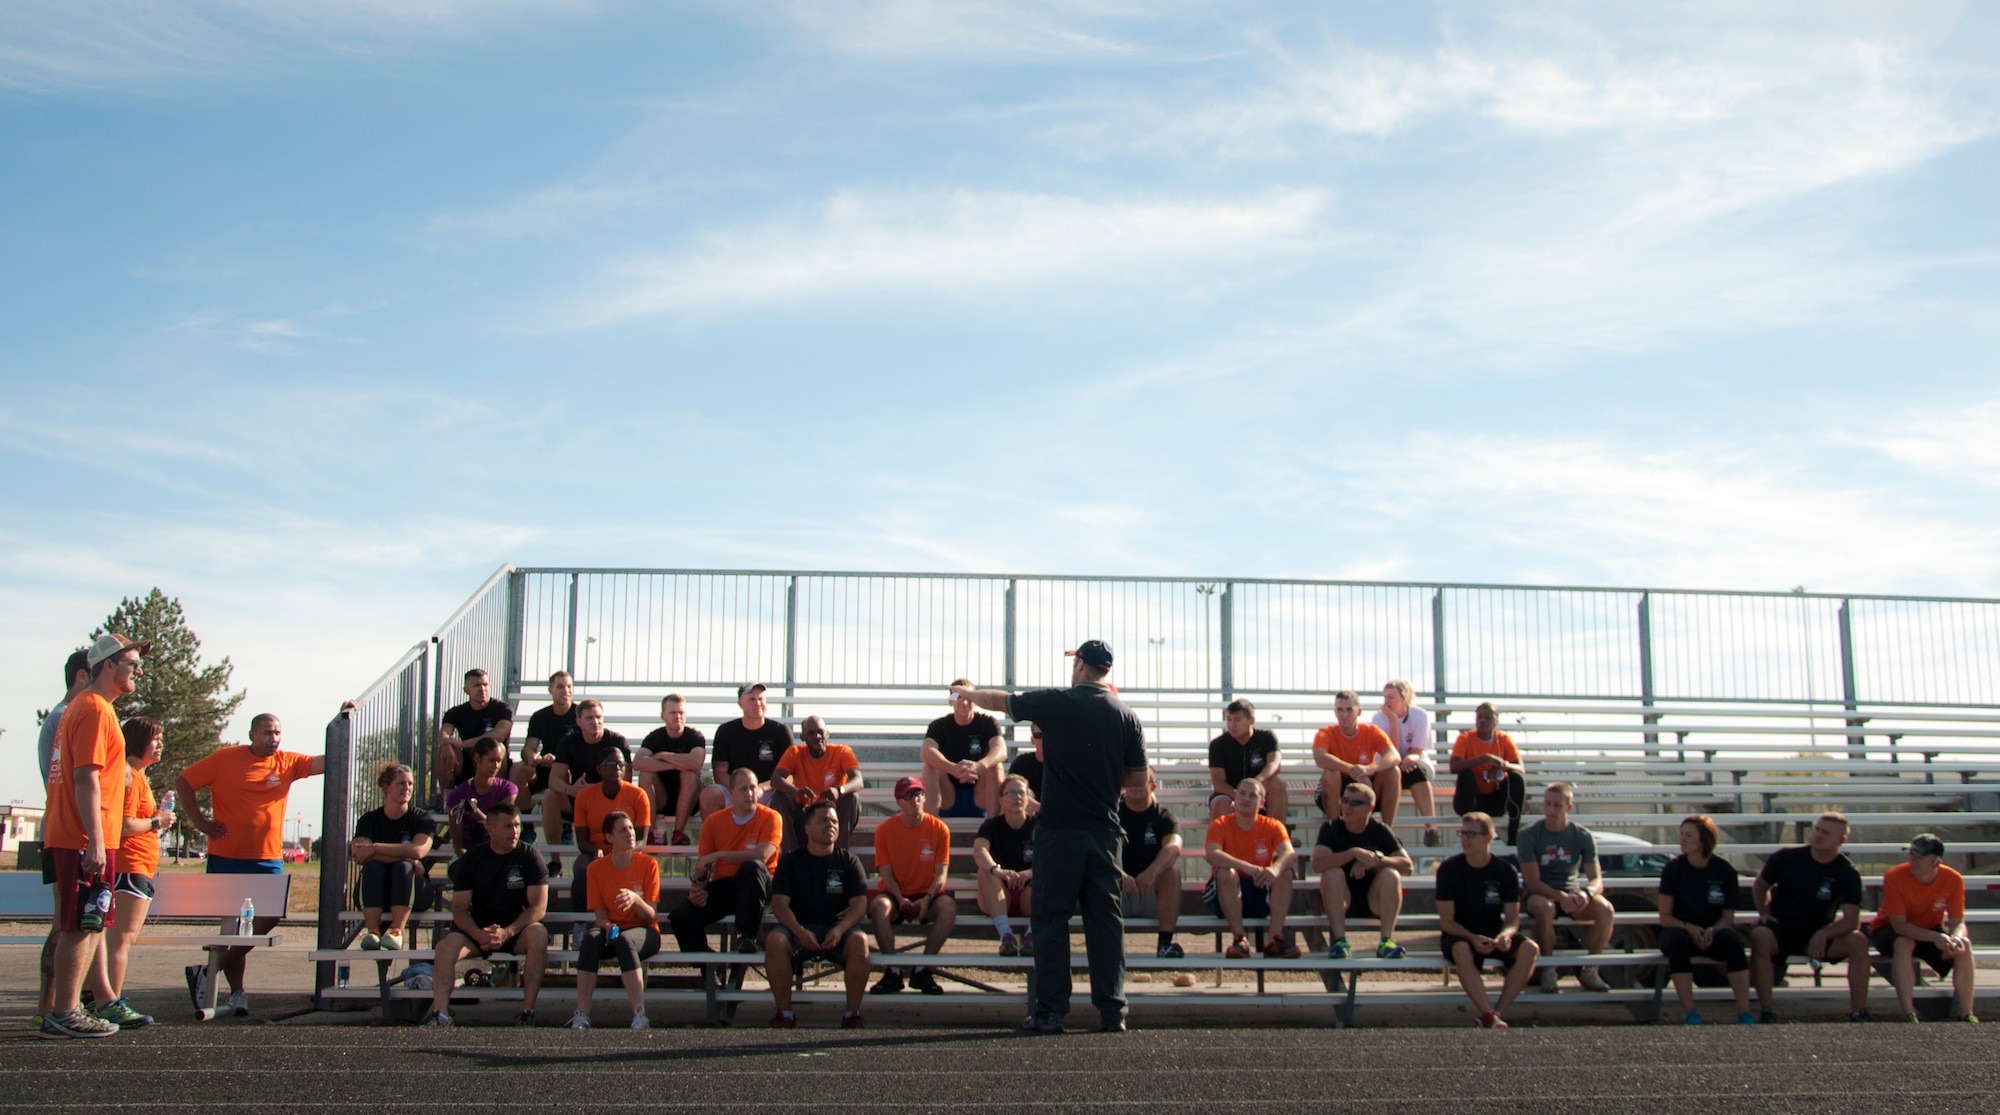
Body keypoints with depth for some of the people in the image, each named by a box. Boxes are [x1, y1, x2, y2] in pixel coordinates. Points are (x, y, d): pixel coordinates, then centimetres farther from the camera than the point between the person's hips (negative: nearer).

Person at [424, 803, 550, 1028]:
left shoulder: (530, 857, -4)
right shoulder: (471, 860, 2)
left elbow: (538, 907, -11)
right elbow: (460, 908, -3)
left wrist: (506, 933, -27)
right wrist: (479, 935, -25)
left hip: (517, 930, -2)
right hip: (479, 929, 2)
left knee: (538, 934, -33)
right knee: (448, 944, -27)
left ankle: (527, 1012, -30)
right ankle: (440, 1014, -31)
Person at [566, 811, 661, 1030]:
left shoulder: (648, 864, -4)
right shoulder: (596, 868, 1)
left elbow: (650, 917, -8)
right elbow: (600, 915, 0)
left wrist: (636, 899, -28)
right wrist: (608, 926, -23)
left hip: (643, 932, -2)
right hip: (611, 929, 2)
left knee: (624, 940, -37)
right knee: (591, 938, -34)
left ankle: (640, 1015, -41)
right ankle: (581, 1014, -36)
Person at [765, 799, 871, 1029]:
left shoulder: (848, 861, 8)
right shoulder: (790, 861, 7)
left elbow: (859, 903, -2)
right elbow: (779, 903, -4)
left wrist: (839, 930, -22)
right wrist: (799, 931, -23)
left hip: (839, 926, 0)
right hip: (799, 927, 0)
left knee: (859, 941, -32)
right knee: (774, 941, -31)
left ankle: (853, 1013, -20)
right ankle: (784, 1012, -20)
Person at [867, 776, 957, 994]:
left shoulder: (939, 829, -3)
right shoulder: (884, 829, -3)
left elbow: (941, 872, -5)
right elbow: (885, 873, -4)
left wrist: (927, 899, -22)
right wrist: (901, 899, -21)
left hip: (927, 895, 0)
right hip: (895, 894, 0)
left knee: (949, 906, -32)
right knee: (879, 905, -34)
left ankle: (922, 969, -17)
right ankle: (893, 971, -20)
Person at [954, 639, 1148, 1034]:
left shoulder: (1057, 703, -5)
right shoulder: (1126, 716, 3)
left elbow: (999, 701, 10)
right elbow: (1139, 777, 7)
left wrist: (967, 693, 29)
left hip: (1059, 829, -3)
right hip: (1105, 831, 3)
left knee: (1051, 919, 2)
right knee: (1106, 919, 6)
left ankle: (1049, 1012, 2)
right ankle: (1112, 1011, 6)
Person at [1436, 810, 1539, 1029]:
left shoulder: (1505, 870, -2)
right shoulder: (1449, 869, -7)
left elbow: (1513, 918, 0)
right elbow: (1446, 920, -9)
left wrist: (1505, 935, -24)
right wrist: (1472, 938, -27)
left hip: (1494, 931, 3)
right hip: (1459, 933, -2)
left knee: (1530, 949, -26)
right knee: (1461, 950, -38)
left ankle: (1498, 1012, -28)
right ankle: (1489, 1015, -40)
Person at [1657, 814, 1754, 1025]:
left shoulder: (1724, 870, -3)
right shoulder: (1674, 868, -4)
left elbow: (1728, 917, 1)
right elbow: (1665, 917, -5)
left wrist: (1712, 931, -21)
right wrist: (1689, 928, -23)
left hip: (1713, 932, 1)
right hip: (1681, 929, -1)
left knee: (1731, 938, -33)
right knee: (1678, 939, -36)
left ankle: (1744, 1012, -32)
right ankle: (1689, 1012, -36)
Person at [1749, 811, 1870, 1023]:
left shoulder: (1848, 873, -6)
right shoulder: (1786, 858, -6)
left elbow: (1852, 920, -13)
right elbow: (1759, 885, 11)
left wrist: (1823, 934, -30)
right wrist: (1764, 913, -6)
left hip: (1818, 934, 1)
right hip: (1780, 930, -1)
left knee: (1858, 942, -26)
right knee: (1759, 936, -35)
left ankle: (1858, 1014, -16)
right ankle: (1766, 1012, -31)